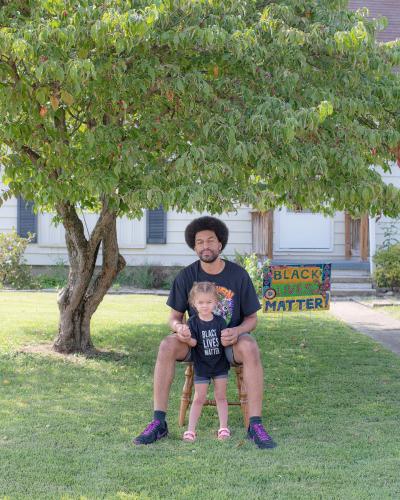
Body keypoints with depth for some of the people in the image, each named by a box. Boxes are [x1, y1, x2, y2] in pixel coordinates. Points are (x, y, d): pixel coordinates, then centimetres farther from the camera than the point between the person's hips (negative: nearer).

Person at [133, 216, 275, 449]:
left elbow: (252, 318, -1)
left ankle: (256, 425, -34)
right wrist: (179, 327, -24)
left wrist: (237, 331, -24)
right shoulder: (187, 276, -5)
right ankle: (159, 423, -26)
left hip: (230, 342, -1)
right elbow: (175, 316, 1)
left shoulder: (239, 275, -7)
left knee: (251, 348, -36)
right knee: (167, 346, -30)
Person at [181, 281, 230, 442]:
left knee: (221, 397, 8)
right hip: (201, 366, -1)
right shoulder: (193, 322, -8)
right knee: (199, 398, 2)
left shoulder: (219, 321, -4)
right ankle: (190, 429, 8)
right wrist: (187, 339, -31)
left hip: (220, 364, 1)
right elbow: (193, 342, -14)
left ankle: (223, 428, 15)